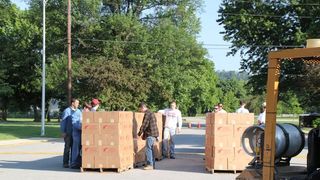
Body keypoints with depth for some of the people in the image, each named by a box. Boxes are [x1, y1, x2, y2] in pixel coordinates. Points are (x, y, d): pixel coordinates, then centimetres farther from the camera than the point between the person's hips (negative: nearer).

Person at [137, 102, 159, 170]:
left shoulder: (147, 114, -14)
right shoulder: (151, 113, 18)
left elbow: (144, 125, -16)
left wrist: (139, 133, -7)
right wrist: (144, 134, 22)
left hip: (150, 135, -10)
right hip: (153, 134, 10)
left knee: (148, 149, -8)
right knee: (151, 149, 14)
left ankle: (150, 165, -8)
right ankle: (152, 164, 18)